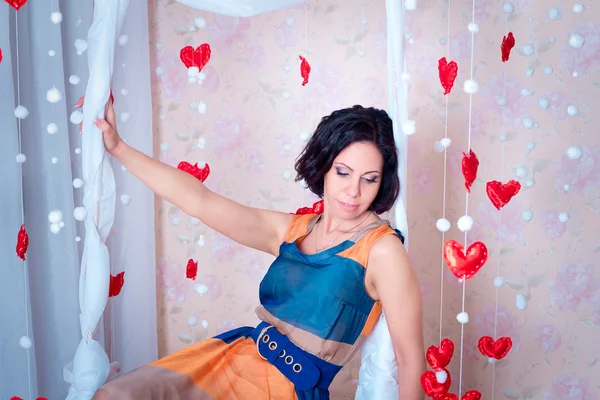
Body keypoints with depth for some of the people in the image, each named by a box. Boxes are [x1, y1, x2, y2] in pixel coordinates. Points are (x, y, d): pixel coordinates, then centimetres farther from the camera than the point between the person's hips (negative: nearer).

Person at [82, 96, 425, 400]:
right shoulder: (291, 230, 5)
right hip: (236, 353, 6)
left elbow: (412, 359, -12)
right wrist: (118, 147, -1)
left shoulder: (382, 249, -14)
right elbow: (201, 201, 2)